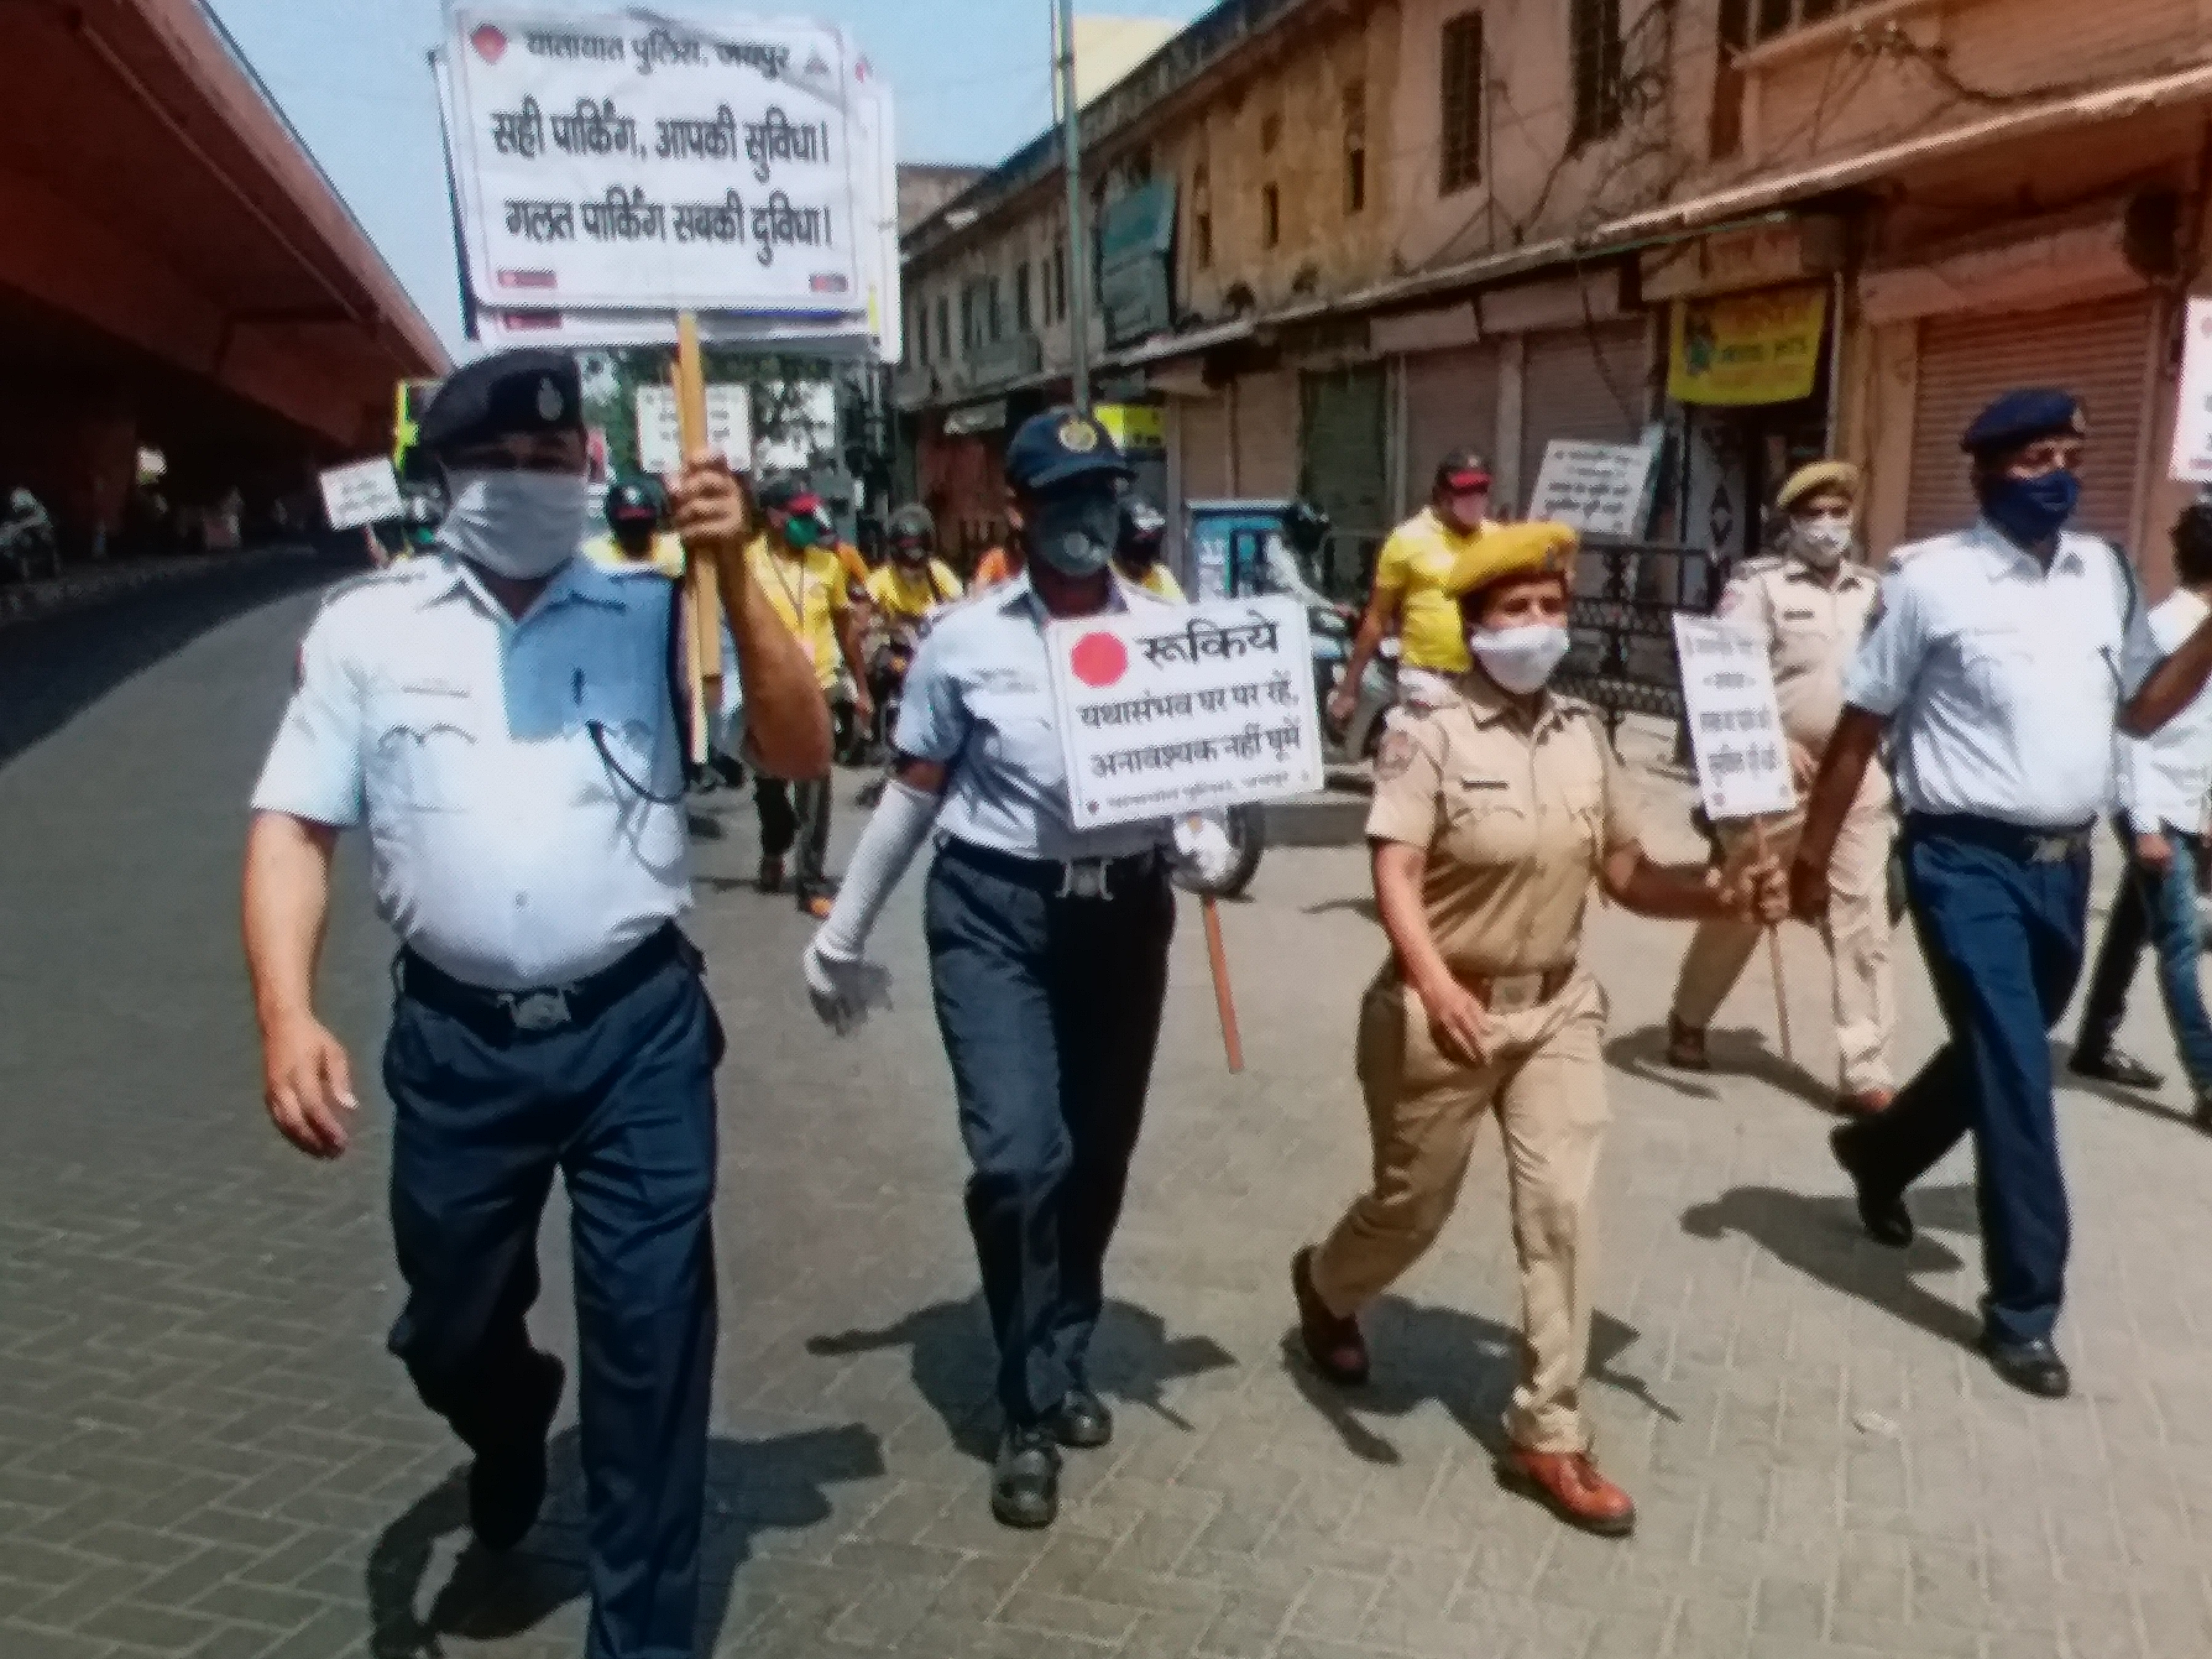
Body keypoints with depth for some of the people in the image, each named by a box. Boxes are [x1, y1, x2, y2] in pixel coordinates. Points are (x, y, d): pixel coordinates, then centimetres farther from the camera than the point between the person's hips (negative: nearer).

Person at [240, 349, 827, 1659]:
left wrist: (735, 576, -15)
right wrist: (288, 1015, -11)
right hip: (457, 1039, 2)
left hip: (638, 1026, -1)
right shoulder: (369, 628, 2)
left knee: (651, 1331, 5)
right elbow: (294, 826, 2)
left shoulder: (653, 615, -1)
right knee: (450, 1329, 20)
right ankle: (510, 1437, 58)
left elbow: (803, 750, -6)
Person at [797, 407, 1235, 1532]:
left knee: (1099, 1158, 14)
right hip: (993, 910, -2)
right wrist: (843, 934, 9)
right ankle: (1029, 1411, 11)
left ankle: (1065, 1366, 38)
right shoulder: (964, 639, -2)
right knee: (1018, 1156, -11)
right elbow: (913, 794, 4)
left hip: (1126, 910, 3)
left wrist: (1208, 834, -15)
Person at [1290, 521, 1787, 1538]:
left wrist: (1726, 896, -11)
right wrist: (1434, 983, -37)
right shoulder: (1430, 734, -12)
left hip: (1557, 1007, 4)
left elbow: (1627, 875, 6)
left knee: (1561, 1209, 0)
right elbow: (1394, 873, -22)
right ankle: (1326, 1286, 46)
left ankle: (1547, 1435, 14)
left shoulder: (1584, 734, 4)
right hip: (1445, 1010, -4)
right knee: (1415, 1207, 12)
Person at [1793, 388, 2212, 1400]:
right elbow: (1861, 725, -6)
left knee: (2002, 1056, 19)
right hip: (1968, 861, -6)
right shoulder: (1931, 582, -9)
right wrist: (1813, 853, -6)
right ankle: (2023, 1309, 8)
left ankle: (1879, 1150, 47)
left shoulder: (2105, 572, 8)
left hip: (2063, 862, 6)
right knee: (2016, 1077, -5)